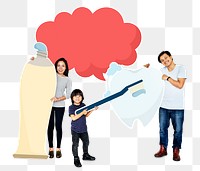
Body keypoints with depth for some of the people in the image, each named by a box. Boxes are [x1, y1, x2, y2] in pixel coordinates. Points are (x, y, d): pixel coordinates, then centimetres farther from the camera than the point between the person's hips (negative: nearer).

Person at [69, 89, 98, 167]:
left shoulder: (83, 105, 4)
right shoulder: (71, 107, -13)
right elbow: (73, 118, -23)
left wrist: (92, 110, 1)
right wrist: (82, 113, -27)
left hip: (83, 128, 6)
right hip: (75, 129, -6)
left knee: (86, 142, 18)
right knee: (75, 144, -1)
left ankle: (86, 155, 37)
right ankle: (76, 159, 12)